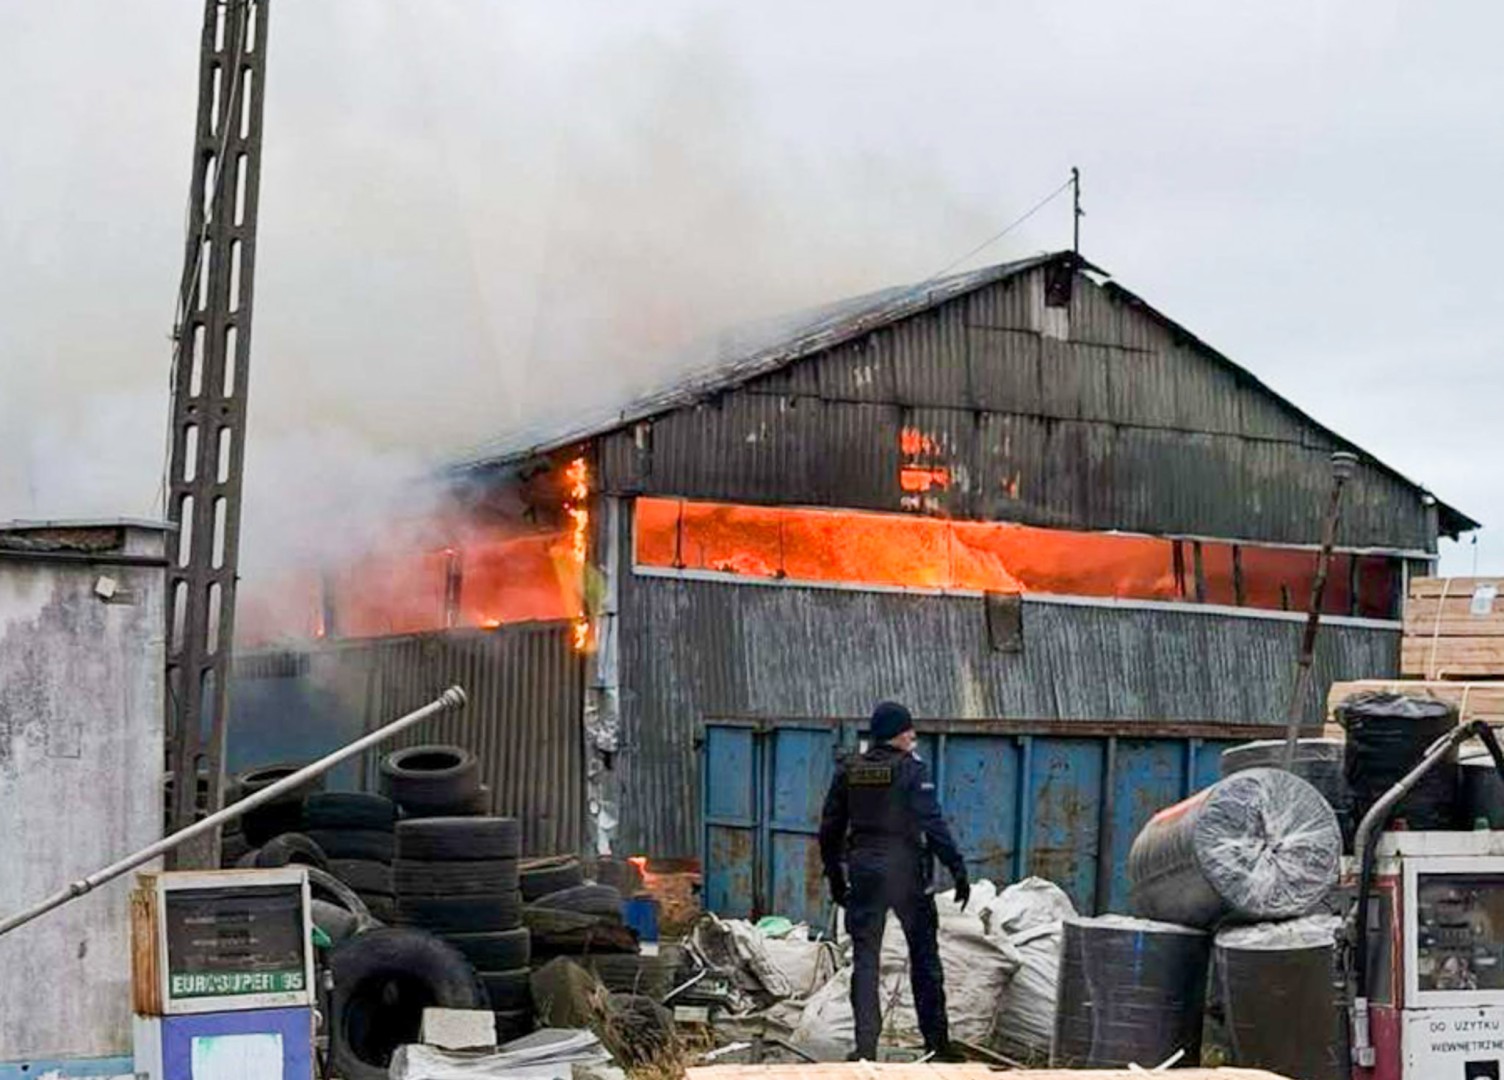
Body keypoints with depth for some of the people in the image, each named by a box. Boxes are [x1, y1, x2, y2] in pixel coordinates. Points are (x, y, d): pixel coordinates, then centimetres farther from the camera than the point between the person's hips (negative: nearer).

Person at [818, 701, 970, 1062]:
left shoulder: (849, 772, 5)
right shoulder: (912, 770, -9)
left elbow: (829, 829, 9)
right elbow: (934, 825, -15)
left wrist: (835, 876, 19)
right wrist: (958, 868, -11)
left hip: (863, 873, 3)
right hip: (906, 871, -3)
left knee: (865, 960, 6)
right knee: (924, 957, 8)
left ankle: (865, 1046, 0)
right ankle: (936, 1043, 14)